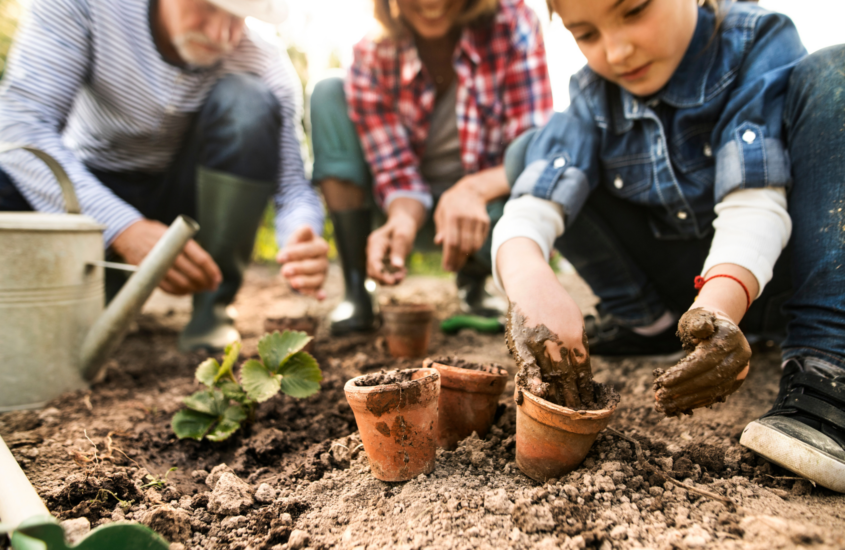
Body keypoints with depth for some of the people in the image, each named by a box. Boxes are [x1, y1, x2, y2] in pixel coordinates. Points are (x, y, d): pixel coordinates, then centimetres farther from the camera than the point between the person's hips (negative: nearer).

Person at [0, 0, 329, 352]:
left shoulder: (266, 67, -17)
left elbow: (292, 183, -18)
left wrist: (302, 244, -43)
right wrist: (123, 228, -40)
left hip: (185, 199, 0)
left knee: (248, 100, -26)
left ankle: (211, 308, -16)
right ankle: (107, 290, -1)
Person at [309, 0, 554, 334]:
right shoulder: (372, 59, -14)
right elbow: (398, 172, -16)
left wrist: (474, 188, -43)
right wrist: (403, 219, -39)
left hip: (484, 203, -1)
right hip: (413, 209, 2)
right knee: (329, 95, -15)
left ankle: (472, 285, 4)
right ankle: (355, 293, -16)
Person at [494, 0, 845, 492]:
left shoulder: (759, 43, -14)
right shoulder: (594, 97, -7)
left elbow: (754, 200, -27)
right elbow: (532, 206, -22)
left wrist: (720, 303, -46)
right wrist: (525, 272, -44)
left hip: (761, 270, -2)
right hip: (684, 286, 2)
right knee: (531, 152, -8)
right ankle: (647, 321, -3)